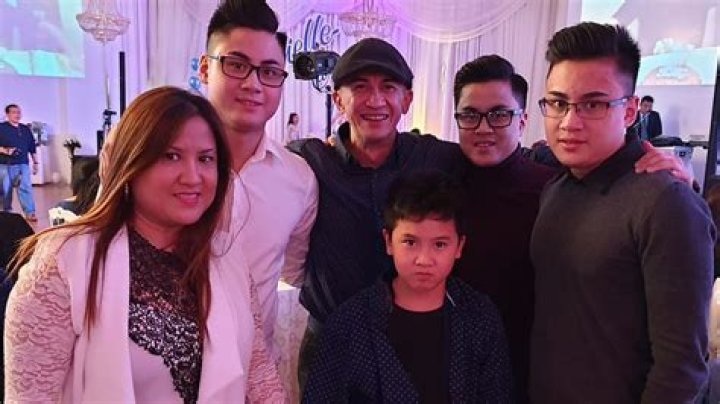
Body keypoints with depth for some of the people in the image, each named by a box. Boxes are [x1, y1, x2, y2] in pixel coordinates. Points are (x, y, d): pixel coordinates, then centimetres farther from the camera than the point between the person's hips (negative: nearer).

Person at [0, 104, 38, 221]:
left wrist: (35, 162, 15)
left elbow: (32, 147, 17)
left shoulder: (26, 129, 13)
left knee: (26, 187, -8)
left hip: (23, 164, 3)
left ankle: (30, 213, -10)